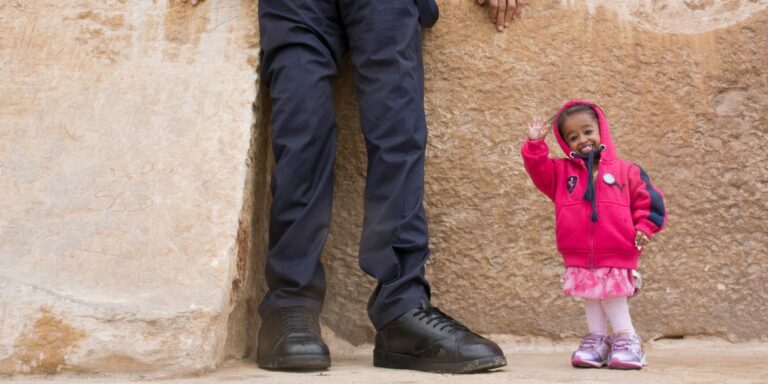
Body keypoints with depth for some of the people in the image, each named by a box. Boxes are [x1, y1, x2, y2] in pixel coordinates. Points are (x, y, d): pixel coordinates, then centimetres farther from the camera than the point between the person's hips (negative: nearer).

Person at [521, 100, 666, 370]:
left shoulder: (625, 171, 2)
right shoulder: (561, 171, 6)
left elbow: (646, 200, 4)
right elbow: (538, 169, -5)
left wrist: (643, 227, -5)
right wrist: (535, 144, -16)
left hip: (615, 255, -2)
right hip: (578, 258, 3)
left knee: (613, 296, 6)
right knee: (590, 298, 14)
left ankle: (627, 339, 22)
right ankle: (598, 338, 27)